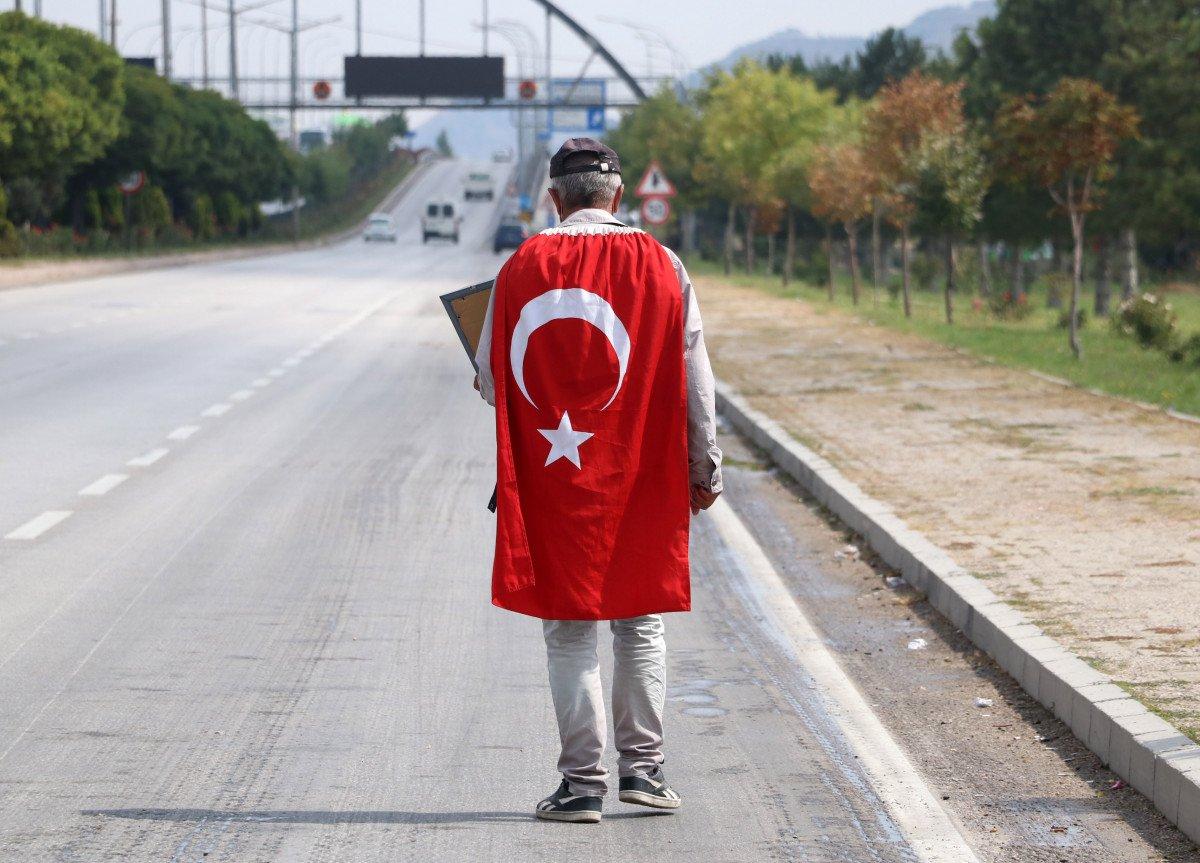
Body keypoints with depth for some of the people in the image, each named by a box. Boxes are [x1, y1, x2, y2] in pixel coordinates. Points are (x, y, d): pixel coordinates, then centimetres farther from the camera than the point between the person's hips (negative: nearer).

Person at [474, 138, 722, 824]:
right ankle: (644, 766, 12)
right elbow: (693, 381, -1)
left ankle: (584, 782, 5)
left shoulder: (523, 267, -3)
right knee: (641, 623, 14)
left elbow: (491, 380, 0)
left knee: (569, 629, 5)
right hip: (642, 479, 1)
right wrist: (705, 469, 8)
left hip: (551, 480, -1)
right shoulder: (661, 265, -2)